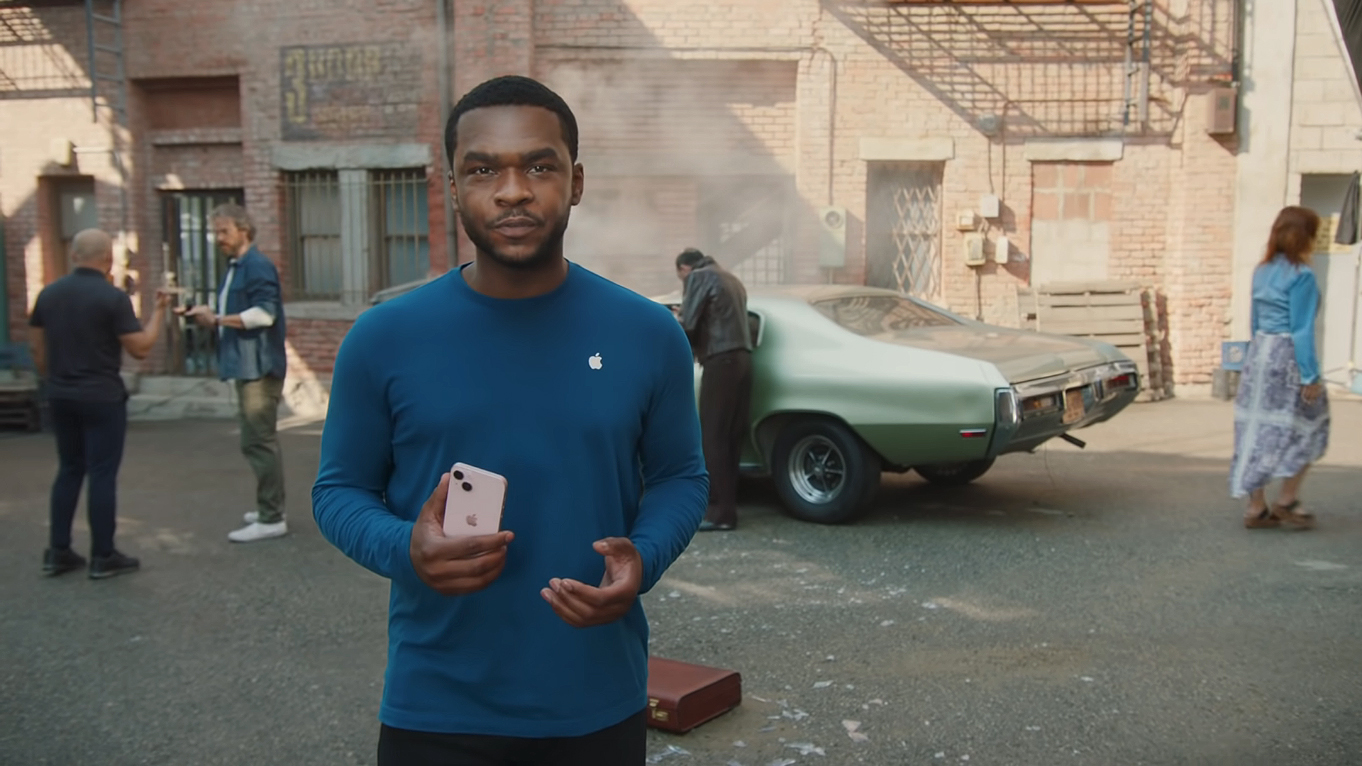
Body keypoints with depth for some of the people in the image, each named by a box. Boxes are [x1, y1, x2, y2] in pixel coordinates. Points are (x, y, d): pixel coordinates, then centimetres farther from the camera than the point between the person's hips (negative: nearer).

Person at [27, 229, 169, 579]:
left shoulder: (48, 294, 5)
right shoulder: (113, 297, -14)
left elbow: (37, 348, 11)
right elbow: (140, 349, -12)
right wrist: (159, 311, -1)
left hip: (61, 397, 6)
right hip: (102, 398, -6)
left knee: (69, 470, 15)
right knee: (102, 474, 0)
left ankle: (57, 552, 17)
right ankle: (103, 556, 5)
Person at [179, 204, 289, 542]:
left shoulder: (258, 266, -12)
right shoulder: (235, 267, 19)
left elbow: (264, 313, -23)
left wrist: (217, 319, -19)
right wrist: (210, 318, 5)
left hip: (259, 366, -11)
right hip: (246, 366, 11)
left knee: (258, 441, -10)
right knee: (261, 439, 16)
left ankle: (271, 519, -7)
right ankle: (270, 507, 26)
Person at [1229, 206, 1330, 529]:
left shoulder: (1262, 272, 11)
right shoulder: (1301, 275, -12)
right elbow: (1302, 329, -15)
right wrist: (1311, 377, -13)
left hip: (1258, 353, 7)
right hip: (1287, 357, -7)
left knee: (1259, 430, 9)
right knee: (1308, 430, 9)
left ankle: (1256, 508, 12)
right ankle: (1286, 501, 10)